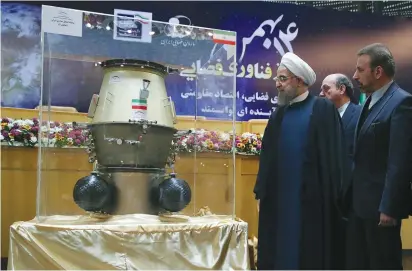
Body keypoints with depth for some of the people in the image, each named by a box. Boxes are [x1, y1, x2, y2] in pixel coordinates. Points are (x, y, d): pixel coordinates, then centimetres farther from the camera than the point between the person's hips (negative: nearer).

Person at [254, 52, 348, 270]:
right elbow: (267, 157, 11)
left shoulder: (324, 109, -4)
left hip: (312, 196, -5)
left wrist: (332, 195, -12)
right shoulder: (278, 114, 12)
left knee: (313, 252, 4)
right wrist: (261, 192, 9)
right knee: (279, 250, 10)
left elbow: (334, 155, -8)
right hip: (279, 196, 5)